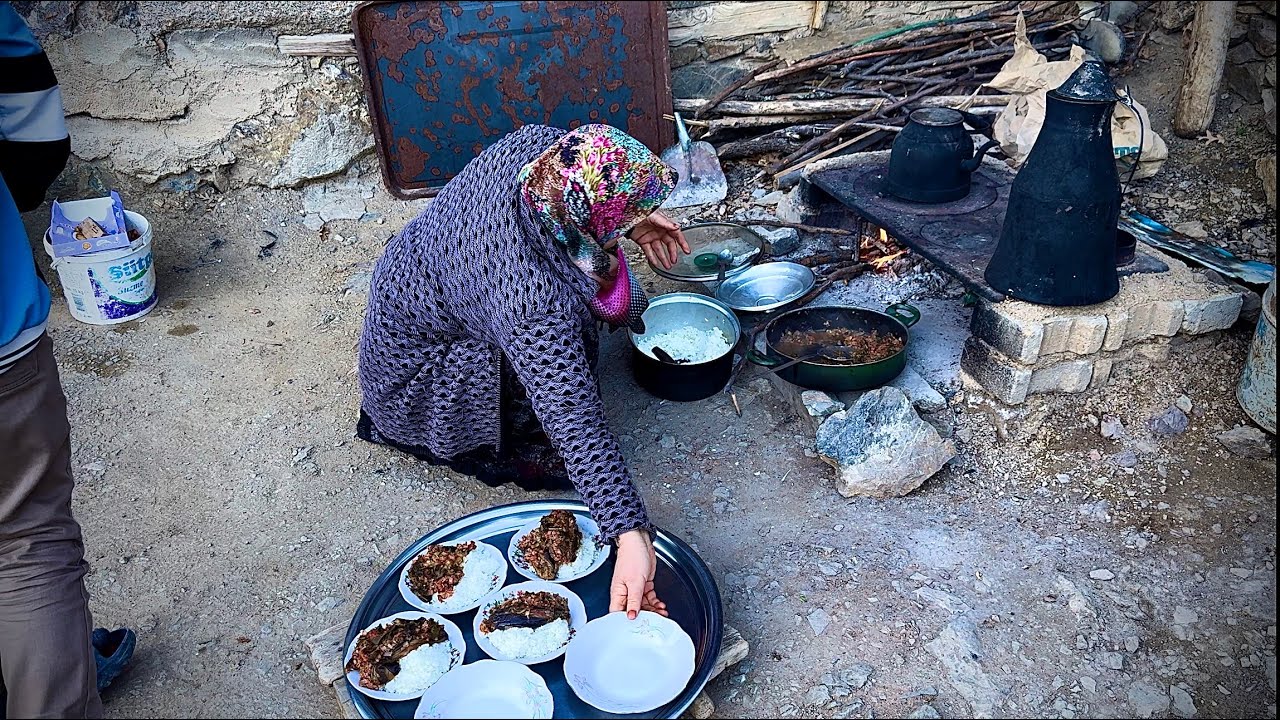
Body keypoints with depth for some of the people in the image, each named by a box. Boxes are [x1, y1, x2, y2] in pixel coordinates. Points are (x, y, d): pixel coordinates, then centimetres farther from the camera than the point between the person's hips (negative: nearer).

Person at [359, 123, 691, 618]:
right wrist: (632, 537, -46)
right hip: (418, 370, -7)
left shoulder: (536, 143, -24)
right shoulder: (535, 304, -43)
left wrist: (632, 219, -5)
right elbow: (575, 421, -44)